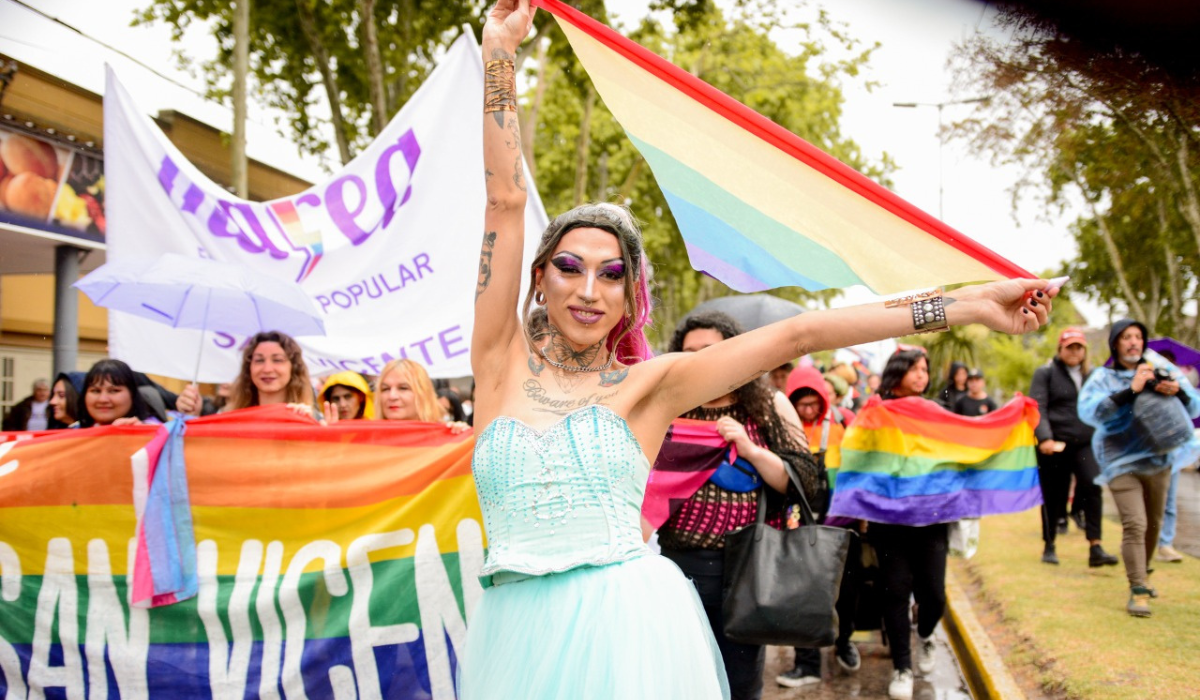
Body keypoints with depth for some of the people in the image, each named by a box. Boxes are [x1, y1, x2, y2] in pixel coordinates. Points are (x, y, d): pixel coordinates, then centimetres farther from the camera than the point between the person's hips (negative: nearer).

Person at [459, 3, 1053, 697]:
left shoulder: (646, 382, 2)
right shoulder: (504, 360, 4)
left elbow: (795, 335, -3)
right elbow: (506, 204, 0)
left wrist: (965, 305, -4)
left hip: (630, 628, -1)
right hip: (520, 631, 2)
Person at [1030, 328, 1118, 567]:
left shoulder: (1092, 375, 14)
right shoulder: (1045, 373, 2)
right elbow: (1037, 408, -8)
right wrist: (1044, 438, -21)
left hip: (1085, 444, 3)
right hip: (1055, 444, -2)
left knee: (1092, 487, -15)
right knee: (1053, 495, 5)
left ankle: (1095, 548, -16)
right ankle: (1049, 547, 19)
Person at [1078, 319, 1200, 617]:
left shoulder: (1160, 368, 3)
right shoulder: (1102, 377, -4)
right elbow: (1088, 411, -21)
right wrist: (1130, 390, -27)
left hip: (1158, 459, 4)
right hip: (1122, 462, -4)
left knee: (1153, 524, 14)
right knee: (1135, 525, -16)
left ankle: (1142, 577, 33)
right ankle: (1137, 589, -12)